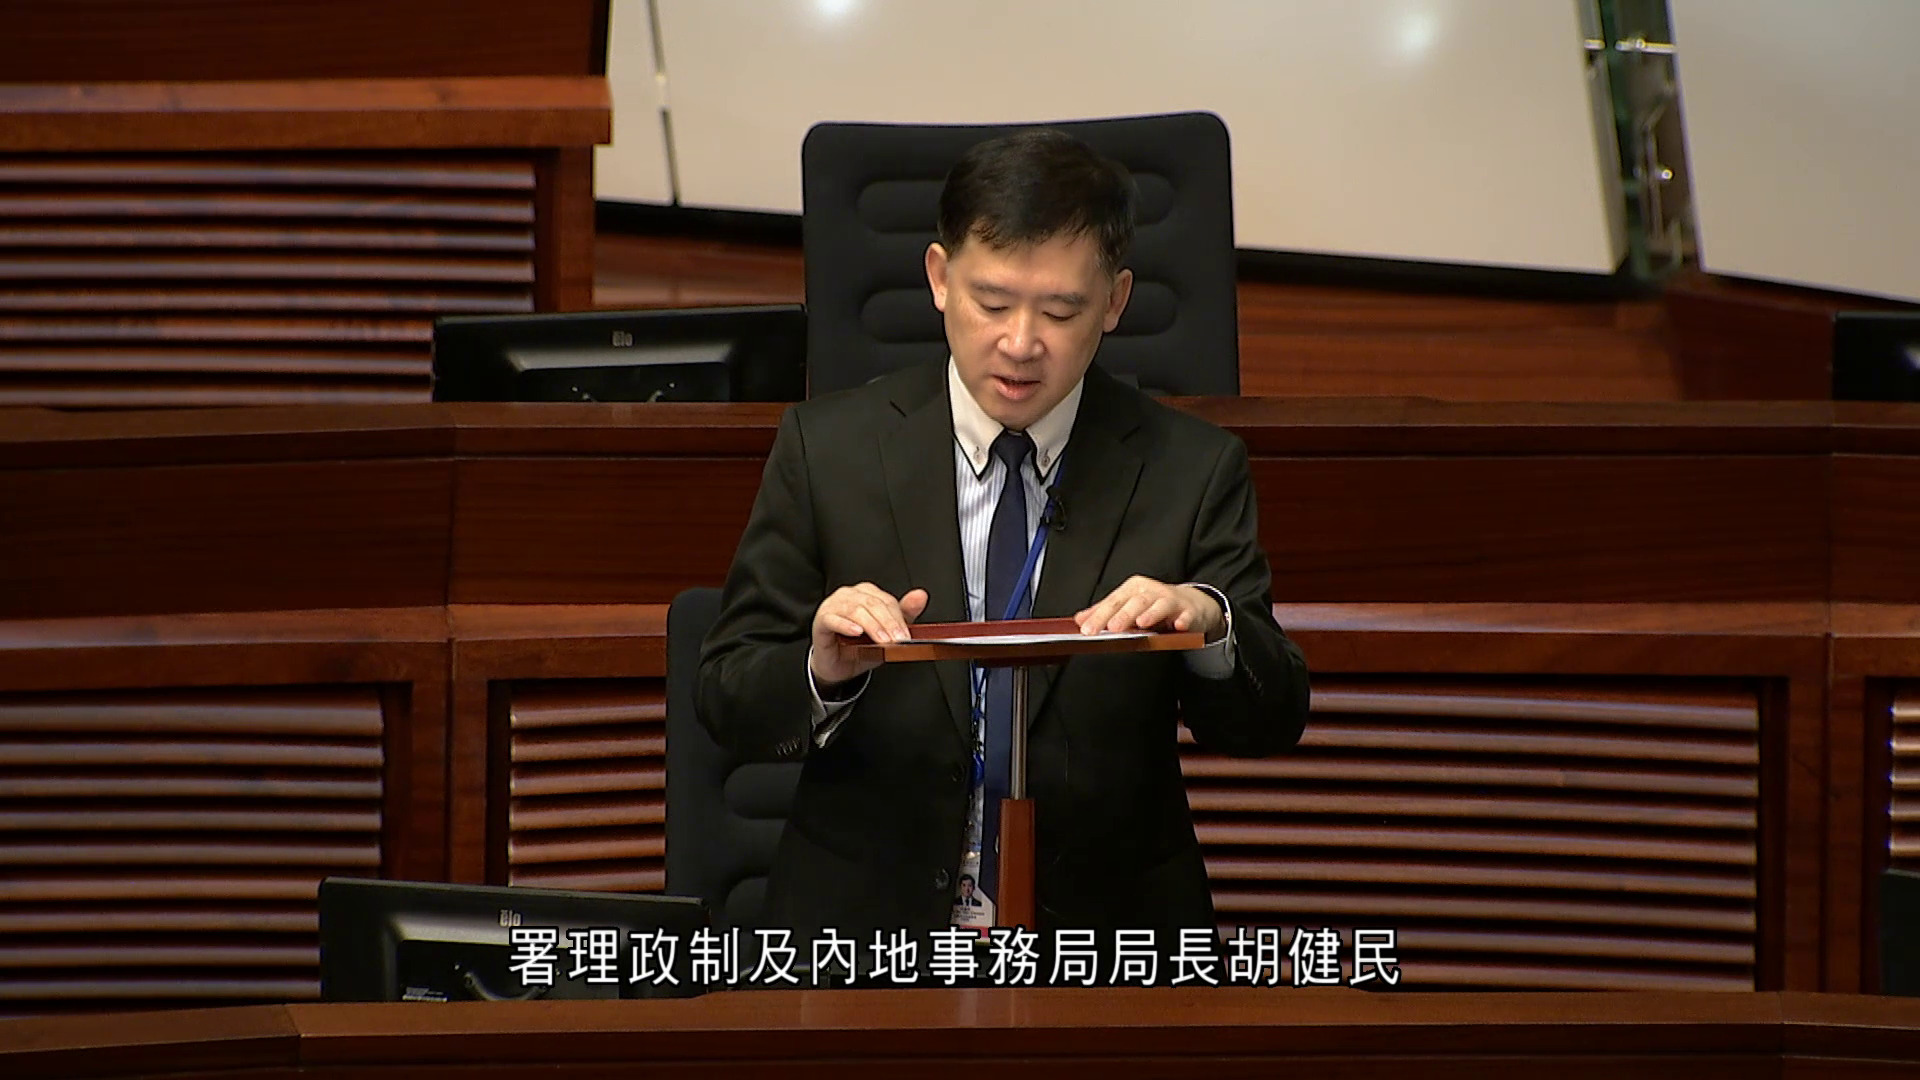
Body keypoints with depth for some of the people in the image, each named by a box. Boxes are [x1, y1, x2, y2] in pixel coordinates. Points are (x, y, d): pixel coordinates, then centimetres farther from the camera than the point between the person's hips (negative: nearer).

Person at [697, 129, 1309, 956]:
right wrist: (822, 671, -19)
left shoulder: (1190, 470, 6)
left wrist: (1209, 624, -21)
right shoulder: (828, 448, 5)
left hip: (1105, 931, 0)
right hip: (867, 919, 0)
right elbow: (727, 702, 5)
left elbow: (1269, 725, 2)